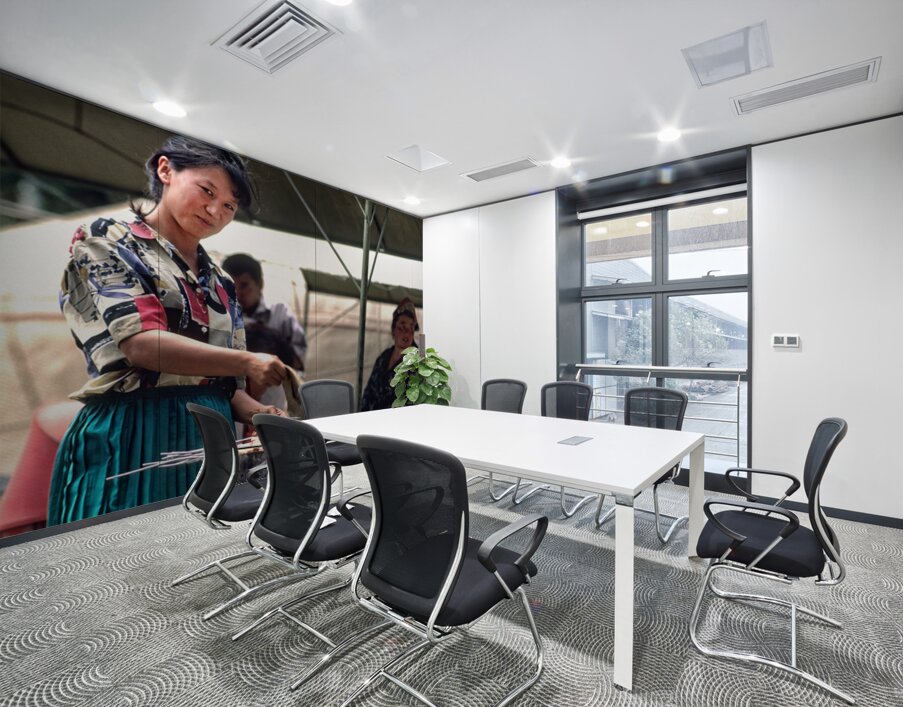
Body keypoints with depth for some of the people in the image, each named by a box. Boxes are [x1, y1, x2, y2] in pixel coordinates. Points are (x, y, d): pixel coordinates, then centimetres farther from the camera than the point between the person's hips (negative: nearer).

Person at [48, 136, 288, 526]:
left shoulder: (220, 282, 15)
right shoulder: (106, 242, 1)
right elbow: (141, 345, -15)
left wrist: (256, 412, -5)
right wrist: (247, 362, -17)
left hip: (210, 440, 5)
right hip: (133, 436, -5)